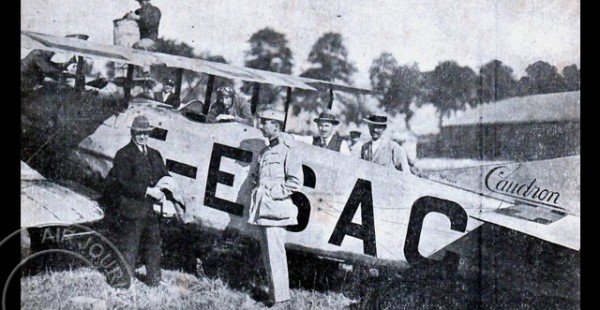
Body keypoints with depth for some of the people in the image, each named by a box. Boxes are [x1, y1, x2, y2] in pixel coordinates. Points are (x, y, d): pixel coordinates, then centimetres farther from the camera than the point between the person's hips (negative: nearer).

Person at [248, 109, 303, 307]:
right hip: (264, 208, 9)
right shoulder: (266, 151, 17)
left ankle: (280, 296, -5)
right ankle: (274, 291, 23)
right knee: (267, 252, 13)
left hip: (276, 209, -9)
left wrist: (276, 192, -13)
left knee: (275, 252, -10)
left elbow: (296, 181, -14)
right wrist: (258, 189, 15)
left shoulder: (286, 150, -9)